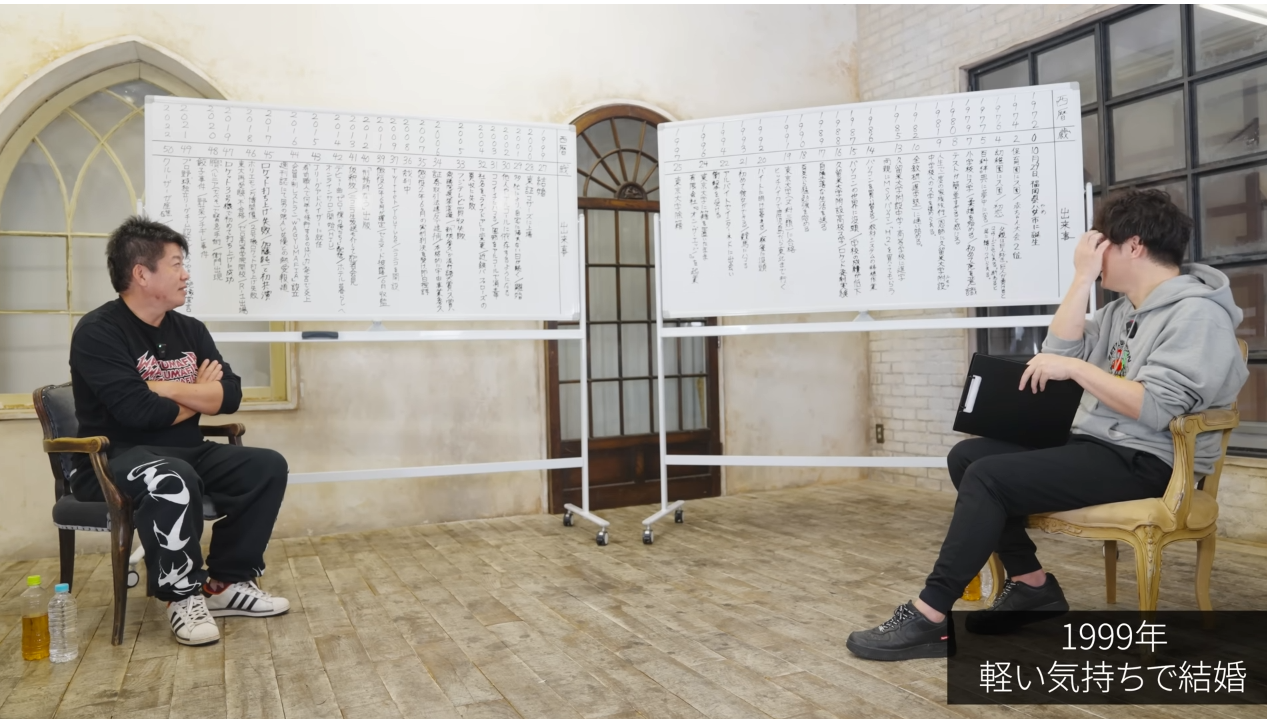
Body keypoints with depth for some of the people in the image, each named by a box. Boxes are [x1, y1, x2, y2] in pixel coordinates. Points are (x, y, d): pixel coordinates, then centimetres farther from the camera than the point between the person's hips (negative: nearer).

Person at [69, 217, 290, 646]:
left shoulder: (190, 330, 8)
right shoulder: (98, 332, -12)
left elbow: (230, 395, -2)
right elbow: (138, 411, -24)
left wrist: (166, 388, -15)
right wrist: (198, 396, -6)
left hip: (184, 453, 7)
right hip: (115, 459, -7)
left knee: (268, 467, -10)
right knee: (172, 481, -38)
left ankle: (226, 583, -4)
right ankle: (182, 595, -18)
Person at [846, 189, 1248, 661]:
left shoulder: (1196, 313, -12)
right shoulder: (1126, 307, 16)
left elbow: (1155, 410, -24)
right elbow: (1059, 351, 4)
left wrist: (1075, 368, -22)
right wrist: (1083, 279, 0)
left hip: (1146, 462, -9)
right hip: (1096, 445, 9)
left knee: (988, 478, -24)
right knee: (967, 456, -1)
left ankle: (929, 617, -20)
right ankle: (1031, 585, 2)